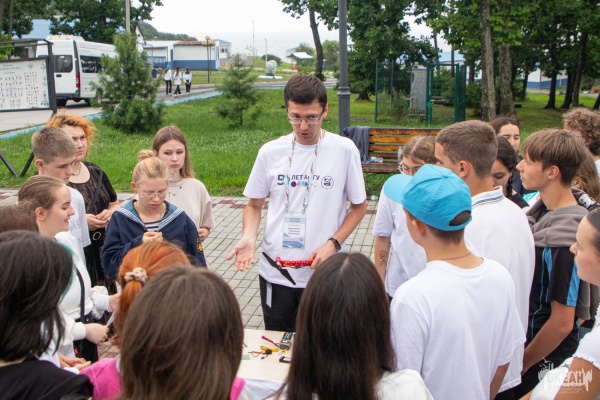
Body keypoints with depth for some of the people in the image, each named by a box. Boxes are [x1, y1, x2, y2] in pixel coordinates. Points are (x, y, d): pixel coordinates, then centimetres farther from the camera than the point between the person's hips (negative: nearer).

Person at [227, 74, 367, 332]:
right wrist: (248, 237, -10)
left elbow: (359, 206, 1)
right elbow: (254, 205, 9)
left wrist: (333, 244, -12)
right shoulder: (270, 152, -1)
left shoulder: (344, 150, -6)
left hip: (324, 274, -2)